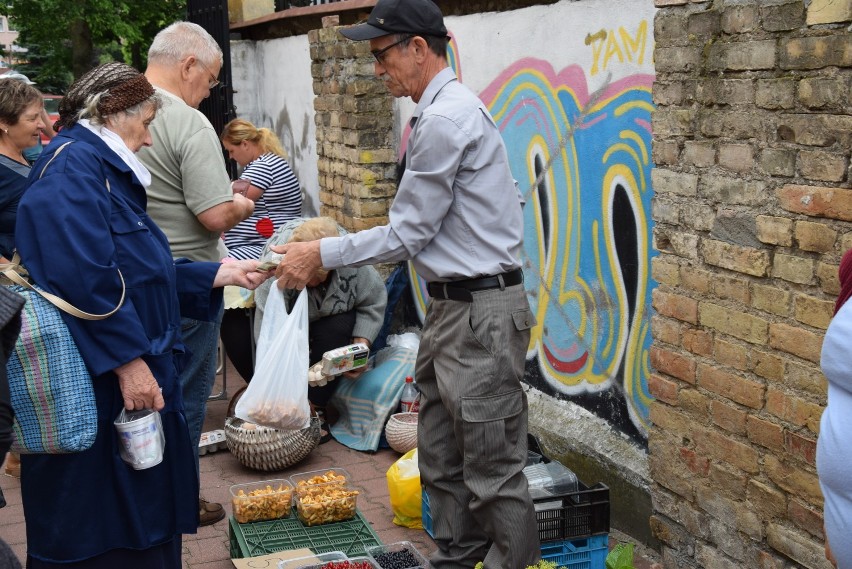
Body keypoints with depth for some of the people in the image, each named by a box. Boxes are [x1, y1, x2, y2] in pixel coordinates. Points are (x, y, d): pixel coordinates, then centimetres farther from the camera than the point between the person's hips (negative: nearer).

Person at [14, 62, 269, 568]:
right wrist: (128, 360, -25)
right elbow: (86, 277, -25)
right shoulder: (73, 165, -14)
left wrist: (220, 275, 19)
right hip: (98, 388, -10)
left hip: (129, 377, 10)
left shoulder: (102, 167, 18)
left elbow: (141, 272, 21)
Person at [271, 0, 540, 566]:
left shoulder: (445, 119, -18)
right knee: (441, 458, 18)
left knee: (493, 469, -1)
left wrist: (321, 254, -7)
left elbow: (407, 234, -15)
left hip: (481, 316, -11)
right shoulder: (451, 110, 14)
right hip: (451, 309, 11)